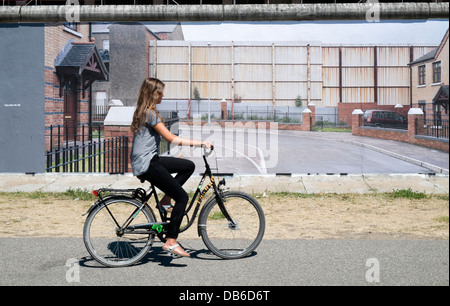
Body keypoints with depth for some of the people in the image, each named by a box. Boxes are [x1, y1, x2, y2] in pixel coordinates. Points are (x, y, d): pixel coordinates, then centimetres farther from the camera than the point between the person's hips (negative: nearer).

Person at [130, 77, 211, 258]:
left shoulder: (143, 112, 16)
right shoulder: (150, 113, -15)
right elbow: (171, 139, -19)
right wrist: (200, 143, -18)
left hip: (148, 161, 10)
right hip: (146, 164, -10)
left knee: (189, 166, 11)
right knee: (182, 197, -10)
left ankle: (166, 200, 10)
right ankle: (171, 242, -9)